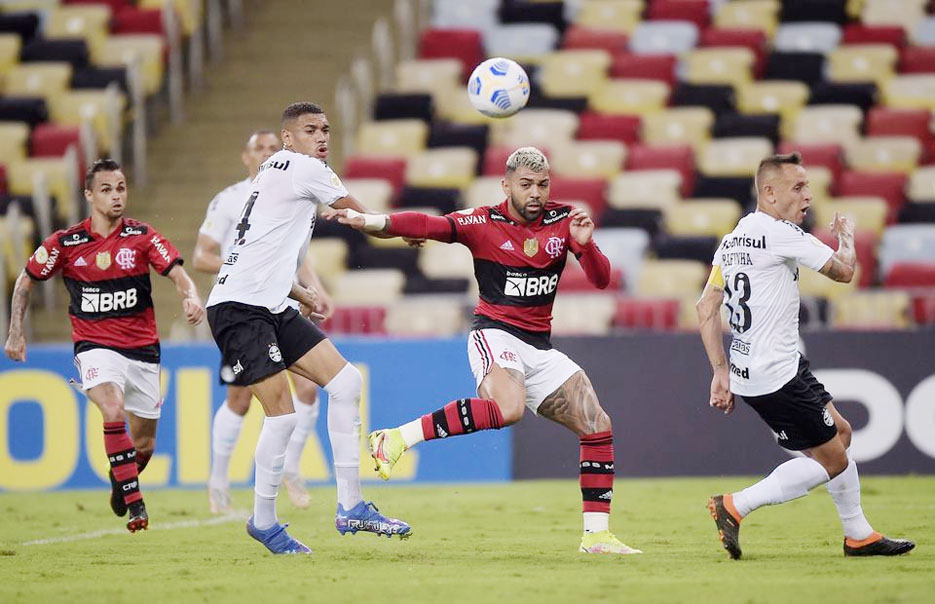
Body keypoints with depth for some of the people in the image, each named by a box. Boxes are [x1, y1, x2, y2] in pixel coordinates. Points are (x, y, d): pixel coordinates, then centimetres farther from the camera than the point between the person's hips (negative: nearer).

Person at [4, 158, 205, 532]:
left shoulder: (142, 237, -3)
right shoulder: (66, 242, -3)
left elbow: (177, 273, -12)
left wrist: (191, 297, -34)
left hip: (142, 348, 2)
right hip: (95, 345, -2)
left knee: (144, 444, 8)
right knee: (113, 410, -31)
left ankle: (121, 482, 44)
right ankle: (135, 503, -26)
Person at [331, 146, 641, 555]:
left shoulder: (563, 220, 5)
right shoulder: (483, 223, -7)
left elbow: (601, 280, 0)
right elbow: (427, 226, -20)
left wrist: (584, 244, -20)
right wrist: (370, 221, -34)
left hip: (540, 347, 6)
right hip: (494, 334, -6)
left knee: (598, 427, -1)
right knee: (508, 409, -36)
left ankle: (596, 534, 7)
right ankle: (395, 439, -31)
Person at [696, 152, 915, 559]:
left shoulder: (733, 238, 12)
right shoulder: (780, 233, -16)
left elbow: (707, 307, 14)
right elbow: (844, 271, -7)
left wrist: (721, 371, 16)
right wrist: (846, 237, 14)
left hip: (748, 371, 10)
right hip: (777, 376, -10)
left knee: (840, 432, 20)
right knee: (831, 461, -3)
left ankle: (858, 535, 26)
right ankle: (734, 507, -6)